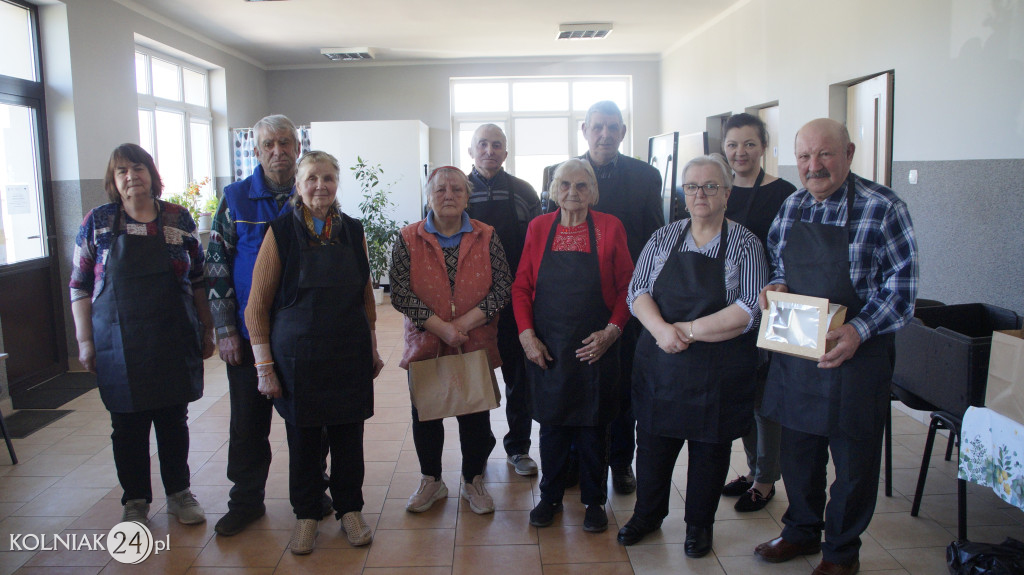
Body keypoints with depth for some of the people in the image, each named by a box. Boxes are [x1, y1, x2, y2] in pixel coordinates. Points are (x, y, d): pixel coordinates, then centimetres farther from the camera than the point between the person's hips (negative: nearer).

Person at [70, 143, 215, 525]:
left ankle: (179, 493, 26)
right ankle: (135, 501, 24)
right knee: (128, 425, 7)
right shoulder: (97, 222, 1)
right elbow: (80, 286, 2)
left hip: (174, 342, 1)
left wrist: (206, 331, 7)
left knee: (174, 420, 10)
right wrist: (85, 341, -3)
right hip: (120, 344, 0)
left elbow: (198, 280, 8)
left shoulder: (178, 219, 3)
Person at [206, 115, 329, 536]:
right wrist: (225, 331, -6)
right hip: (249, 334, 0)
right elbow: (217, 267, -1)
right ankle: (246, 501, 26)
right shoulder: (236, 200, -1)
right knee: (248, 422, 9)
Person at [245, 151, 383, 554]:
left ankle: (350, 509, 27)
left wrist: (372, 348, 13)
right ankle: (306, 514, 27)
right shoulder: (281, 231, -5)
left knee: (348, 436, 8)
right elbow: (257, 305, -5)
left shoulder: (352, 231, 5)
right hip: (297, 355, -2)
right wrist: (264, 365, -8)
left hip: (350, 355, 2)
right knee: (302, 438, 8)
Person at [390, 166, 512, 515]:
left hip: (476, 345, 0)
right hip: (425, 345, 0)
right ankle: (431, 481, 32)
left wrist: (466, 322, -14)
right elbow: (400, 293, -9)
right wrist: (440, 326, -17)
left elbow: (503, 286, -4)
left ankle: (473, 481, 29)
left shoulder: (486, 237, 1)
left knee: (476, 416, 9)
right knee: (425, 415, 11)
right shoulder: (409, 240, -2)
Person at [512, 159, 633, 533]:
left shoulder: (610, 228, -2)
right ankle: (550, 497, 29)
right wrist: (526, 334, -6)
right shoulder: (538, 228, 3)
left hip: (595, 346, -1)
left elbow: (626, 287, 0)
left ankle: (594, 501, 26)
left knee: (593, 426, 8)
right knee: (551, 423, 11)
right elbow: (521, 287, 4)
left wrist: (611, 331, -11)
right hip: (546, 347, 2)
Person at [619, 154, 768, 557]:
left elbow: (751, 310, -13)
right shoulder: (663, 238, 6)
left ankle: (700, 524, 32)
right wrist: (661, 329, -20)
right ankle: (647, 514, 34)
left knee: (710, 447, 11)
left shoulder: (745, 244, -4)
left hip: (719, 371, -2)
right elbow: (637, 291, -1)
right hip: (660, 364, 3)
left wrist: (689, 331, -19)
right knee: (653, 441, 12)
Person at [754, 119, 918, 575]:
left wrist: (859, 330, -24)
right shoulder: (792, 207, 6)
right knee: (797, 449, 17)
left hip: (856, 354, -5)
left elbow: (901, 285, -12)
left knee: (852, 458, 9)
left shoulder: (882, 208, -11)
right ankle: (801, 530, 38)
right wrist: (774, 286, -3)